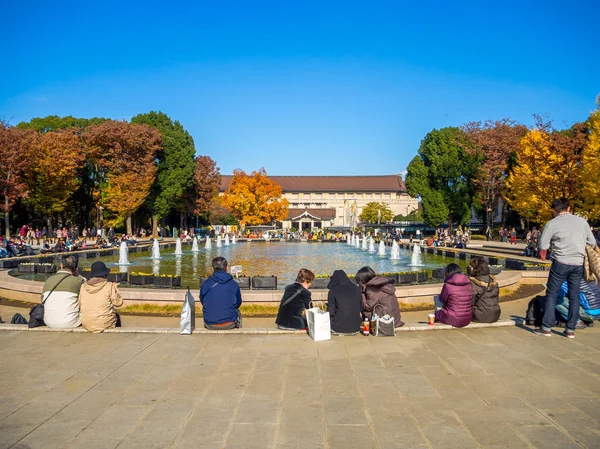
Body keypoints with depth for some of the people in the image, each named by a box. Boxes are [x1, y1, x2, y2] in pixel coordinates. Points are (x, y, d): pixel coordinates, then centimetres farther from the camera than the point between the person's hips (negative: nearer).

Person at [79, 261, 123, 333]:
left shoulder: (83, 286, -1)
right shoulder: (109, 286, -11)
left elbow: (80, 305, 4)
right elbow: (118, 303, -6)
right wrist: (116, 289, 8)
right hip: (105, 323, -4)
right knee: (117, 316, 29)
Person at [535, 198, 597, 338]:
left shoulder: (552, 223, -5)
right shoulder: (582, 221, 6)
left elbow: (543, 246, -7)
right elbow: (592, 243, 11)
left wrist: (543, 255, 13)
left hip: (561, 263, -3)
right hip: (578, 263, 3)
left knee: (551, 295, 5)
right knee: (574, 296, 10)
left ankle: (546, 328, 4)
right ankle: (570, 330, 13)